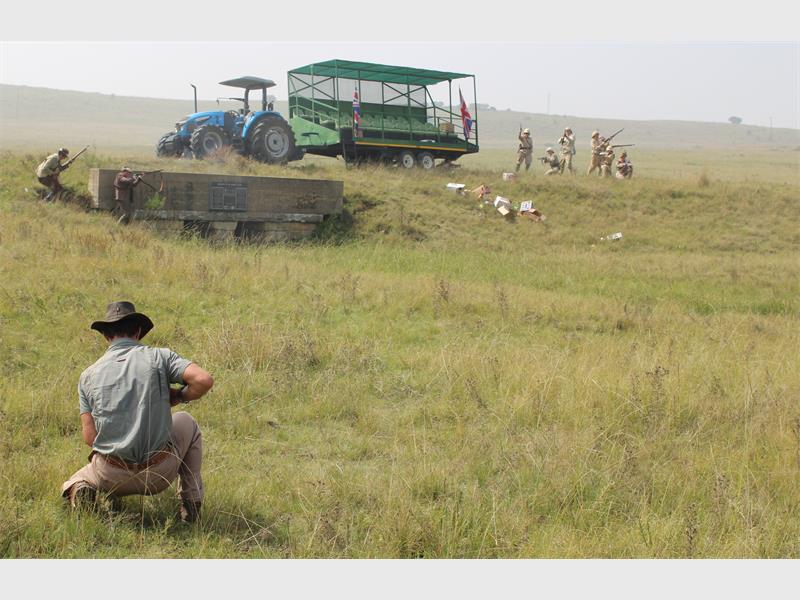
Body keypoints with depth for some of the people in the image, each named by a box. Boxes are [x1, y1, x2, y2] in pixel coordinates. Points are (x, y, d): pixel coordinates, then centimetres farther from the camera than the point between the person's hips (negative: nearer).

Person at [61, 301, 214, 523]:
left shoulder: (88, 376, 3)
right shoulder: (160, 356, -2)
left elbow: (89, 437, -1)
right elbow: (204, 380, -17)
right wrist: (179, 397, 4)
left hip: (111, 477, 1)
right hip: (159, 475, -1)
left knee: (71, 487, 34)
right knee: (186, 422, 30)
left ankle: (78, 490, -3)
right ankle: (191, 503, 22)